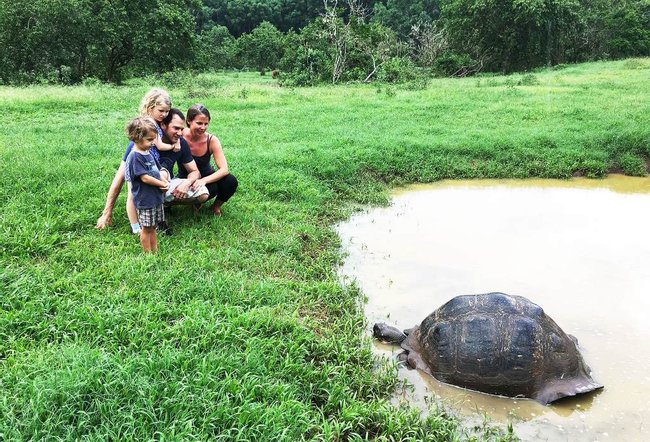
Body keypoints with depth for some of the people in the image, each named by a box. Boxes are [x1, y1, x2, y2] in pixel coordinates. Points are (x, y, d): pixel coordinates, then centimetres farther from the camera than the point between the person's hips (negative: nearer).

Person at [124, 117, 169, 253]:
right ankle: (148, 255, 15)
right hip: (144, 199, -8)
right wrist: (162, 184, -13)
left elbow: (156, 171, 16)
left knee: (153, 227, 17)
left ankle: (155, 251, 27)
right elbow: (144, 177, -22)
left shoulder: (148, 152, 9)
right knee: (146, 228, 4)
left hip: (156, 197, 8)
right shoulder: (135, 157, -19)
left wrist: (165, 181, -3)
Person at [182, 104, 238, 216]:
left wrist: (204, 180, -37)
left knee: (231, 181, -26)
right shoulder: (181, 136, -20)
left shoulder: (212, 140, -17)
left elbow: (224, 169, -22)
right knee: (211, 189, -33)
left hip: (206, 176, 3)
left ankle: (216, 206, 3)